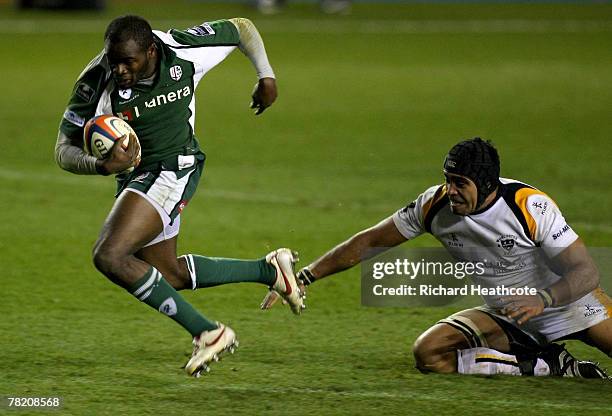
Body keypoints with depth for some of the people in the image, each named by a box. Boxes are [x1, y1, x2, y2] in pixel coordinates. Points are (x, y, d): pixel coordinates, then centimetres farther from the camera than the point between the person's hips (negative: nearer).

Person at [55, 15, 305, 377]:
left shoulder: (183, 51, -22)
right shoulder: (96, 83, -20)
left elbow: (241, 28, -2)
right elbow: (65, 150, -16)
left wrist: (266, 76, -6)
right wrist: (101, 165, -36)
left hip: (175, 167, -5)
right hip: (135, 174, 5)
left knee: (110, 257, -23)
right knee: (168, 276, 17)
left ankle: (208, 333, -15)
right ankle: (271, 271, 33)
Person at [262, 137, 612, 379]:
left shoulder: (530, 206, -26)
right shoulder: (436, 204, -15)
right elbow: (369, 242, -6)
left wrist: (542, 299, -44)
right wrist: (304, 278, -10)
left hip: (567, 300, -4)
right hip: (503, 316, 4)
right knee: (429, 352, -21)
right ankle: (550, 365, -14)